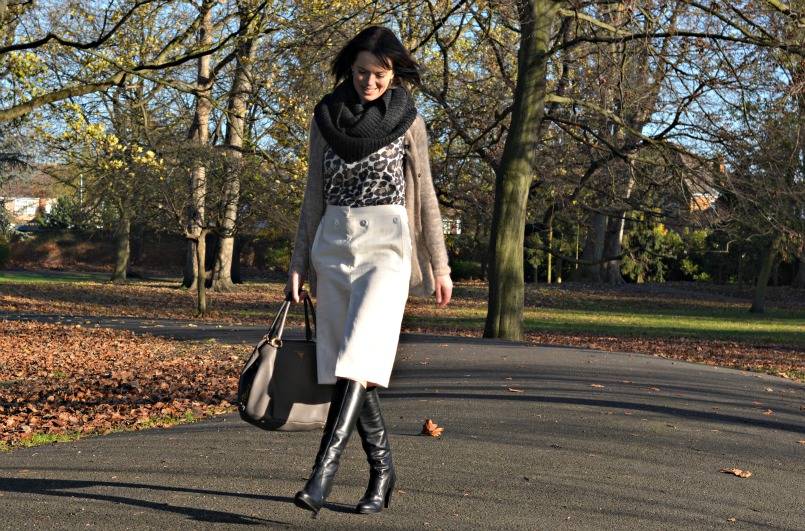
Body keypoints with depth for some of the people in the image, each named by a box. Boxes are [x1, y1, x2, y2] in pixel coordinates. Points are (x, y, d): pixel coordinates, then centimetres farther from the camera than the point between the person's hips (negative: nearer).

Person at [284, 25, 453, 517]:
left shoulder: (407, 121, 3)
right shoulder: (326, 117, 10)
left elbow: (425, 195, 7)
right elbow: (314, 195, 13)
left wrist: (440, 265, 7)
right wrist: (299, 264, 9)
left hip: (386, 242, -4)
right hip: (333, 243, 4)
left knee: (358, 355, -20)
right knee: (344, 364, 3)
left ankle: (326, 466, -25)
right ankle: (382, 471, 13)